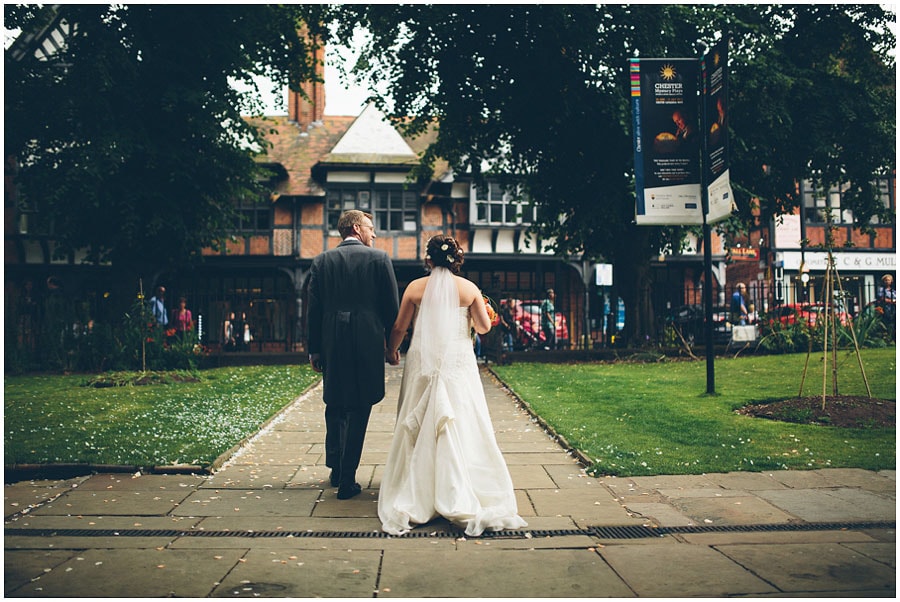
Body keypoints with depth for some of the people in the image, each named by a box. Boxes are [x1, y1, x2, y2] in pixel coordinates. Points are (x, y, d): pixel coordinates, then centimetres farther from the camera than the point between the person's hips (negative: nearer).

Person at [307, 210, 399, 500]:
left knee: (334, 407, 18)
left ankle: (336, 469, 25)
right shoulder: (379, 258, -1)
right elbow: (392, 306, -1)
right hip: (368, 343, -2)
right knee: (358, 410, 3)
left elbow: (313, 309, 5)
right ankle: (347, 480, 4)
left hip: (332, 345, 3)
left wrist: (314, 350, 10)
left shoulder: (321, 262, 5)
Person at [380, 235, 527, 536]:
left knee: (419, 431, 8)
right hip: (459, 364, 0)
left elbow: (399, 327, 4)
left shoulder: (416, 287, -1)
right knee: (461, 428, 2)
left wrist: (392, 351, 22)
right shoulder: (469, 288, -1)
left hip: (423, 363, 0)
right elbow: (483, 327, 3)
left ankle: (415, 498, 11)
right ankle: (461, 501, 0)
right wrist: (479, 311, 25)